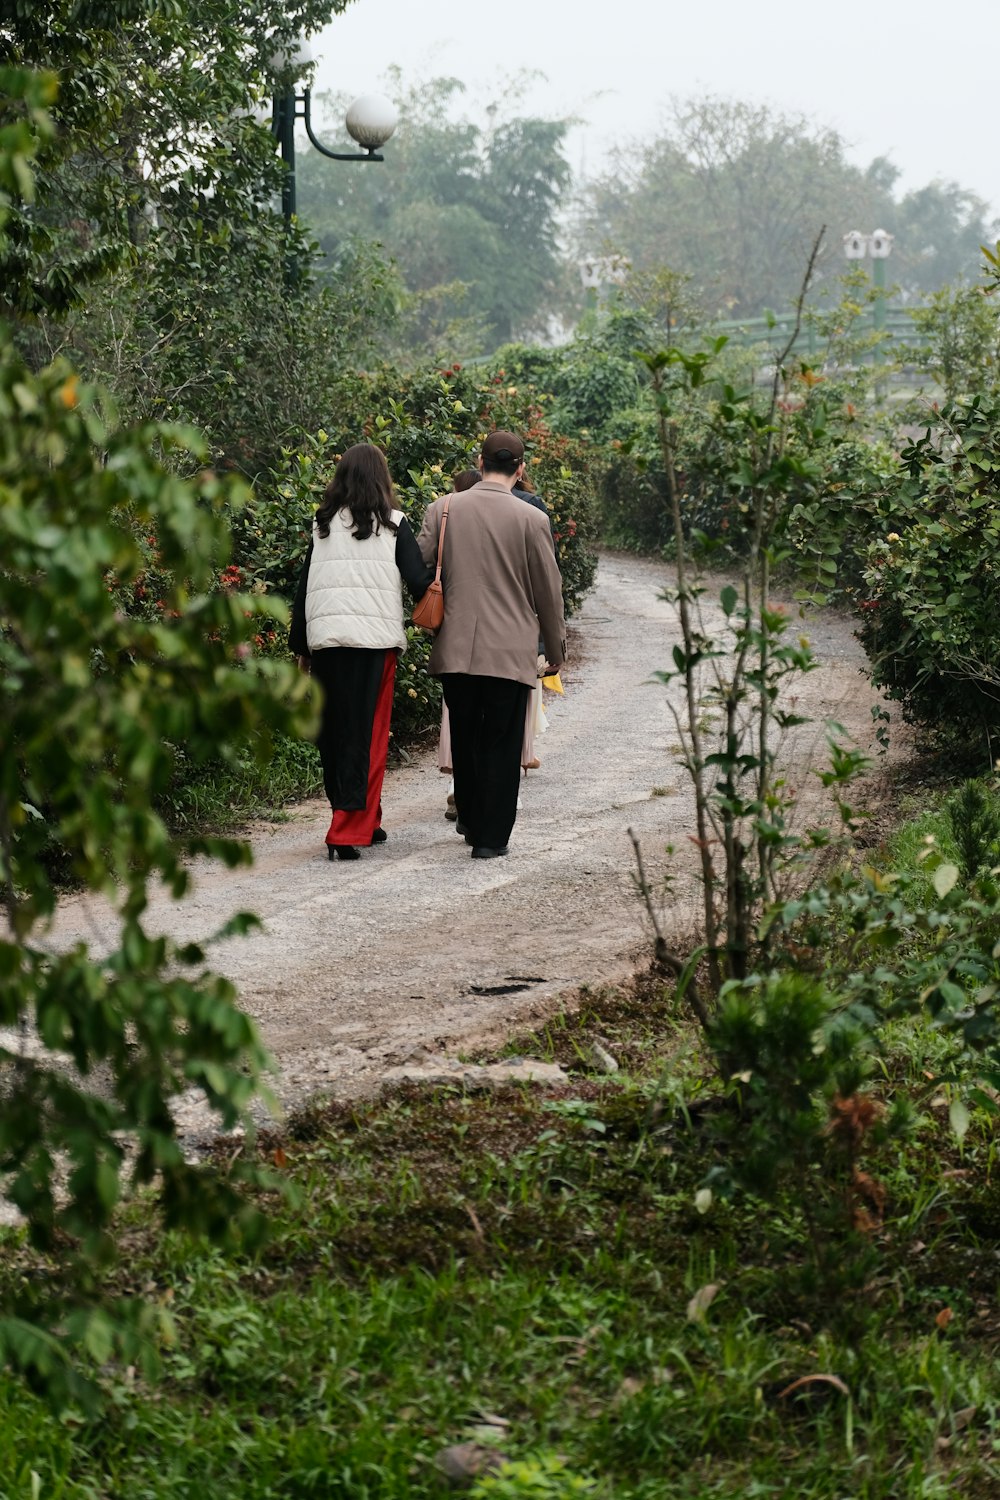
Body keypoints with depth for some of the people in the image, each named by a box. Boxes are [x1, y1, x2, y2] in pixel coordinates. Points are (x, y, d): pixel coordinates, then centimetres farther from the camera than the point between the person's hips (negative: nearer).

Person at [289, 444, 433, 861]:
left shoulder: (323, 525, 9)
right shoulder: (393, 525, 1)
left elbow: (305, 587, 10)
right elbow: (419, 583, -4)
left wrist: (301, 646, 15)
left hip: (325, 639, 3)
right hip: (374, 639, -3)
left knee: (332, 734, 13)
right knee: (367, 736, -1)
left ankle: (364, 821, 22)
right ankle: (348, 832, -9)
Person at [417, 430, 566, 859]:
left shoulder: (442, 509, -1)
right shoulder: (530, 519, -7)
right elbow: (548, 591, 0)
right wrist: (555, 650, 12)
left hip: (455, 649, 3)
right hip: (510, 653, -3)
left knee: (464, 739, 18)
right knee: (500, 745, 4)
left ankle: (470, 820, 31)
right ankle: (491, 836, 4)